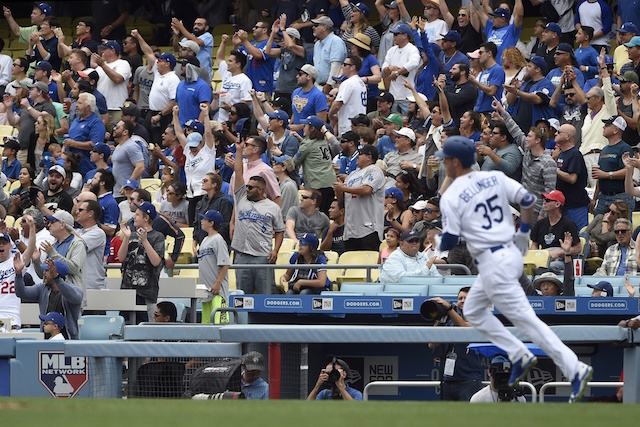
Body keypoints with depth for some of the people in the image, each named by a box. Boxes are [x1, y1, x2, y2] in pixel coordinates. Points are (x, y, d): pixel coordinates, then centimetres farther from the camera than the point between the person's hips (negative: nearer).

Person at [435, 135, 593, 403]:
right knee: (473, 311, 24)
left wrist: (440, 248, 13)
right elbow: (527, 200, 5)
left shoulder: (451, 197, -10)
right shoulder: (495, 178, 8)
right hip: (512, 253, 9)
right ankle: (519, 356, 15)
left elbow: (449, 240, -10)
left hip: (493, 264, -9)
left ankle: (575, 369, -15)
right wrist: (524, 233, 16)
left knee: (526, 320, -8)